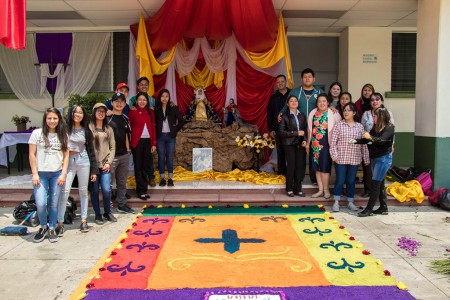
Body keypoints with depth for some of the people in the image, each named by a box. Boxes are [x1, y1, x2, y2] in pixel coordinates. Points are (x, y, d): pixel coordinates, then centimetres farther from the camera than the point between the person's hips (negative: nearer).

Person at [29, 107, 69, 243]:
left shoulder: (63, 135, 7)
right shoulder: (37, 133, 1)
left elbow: (66, 155, 7)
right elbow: (32, 154, 1)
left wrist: (63, 173, -2)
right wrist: (34, 173, -5)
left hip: (57, 173, 2)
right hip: (41, 173, -1)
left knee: (54, 204, 4)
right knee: (41, 204, -10)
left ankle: (52, 229, 21)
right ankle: (43, 227, 16)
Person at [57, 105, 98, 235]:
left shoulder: (86, 131, 7)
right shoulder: (65, 128, 1)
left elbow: (91, 150, 9)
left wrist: (94, 170, 6)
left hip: (83, 160, 2)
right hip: (68, 161, -2)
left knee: (83, 191, 7)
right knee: (65, 191, -8)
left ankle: (84, 220, 15)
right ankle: (60, 222, -2)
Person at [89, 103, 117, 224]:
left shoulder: (109, 129, 11)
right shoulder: (89, 128, 0)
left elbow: (112, 147, 9)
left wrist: (109, 162, -1)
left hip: (105, 165, 2)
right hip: (92, 164, -2)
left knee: (107, 190, -3)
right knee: (94, 191, 4)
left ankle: (107, 212, 18)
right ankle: (98, 215, 18)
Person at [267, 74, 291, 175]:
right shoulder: (274, 97, 9)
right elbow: (269, 114, 9)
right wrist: (271, 129, 3)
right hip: (279, 128, 2)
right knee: (280, 151, 5)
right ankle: (281, 172, 12)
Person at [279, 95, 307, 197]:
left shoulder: (302, 116, 12)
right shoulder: (285, 116, -1)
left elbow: (305, 130, 13)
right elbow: (281, 131, -7)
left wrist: (305, 140, -5)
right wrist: (295, 133, -14)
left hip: (300, 144, 4)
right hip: (289, 144, -4)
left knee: (300, 166, 2)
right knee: (291, 166, -3)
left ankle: (297, 189, 11)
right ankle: (289, 189, 9)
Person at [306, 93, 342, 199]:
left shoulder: (333, 114, -5)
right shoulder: (313, 113, 9)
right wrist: (308, 142, 14)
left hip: (326, 143, -4)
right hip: (314, 143, 5)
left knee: (324, 166, -2)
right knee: (316, 166, 7)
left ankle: (326, 189, 13)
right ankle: (320, 190, 17)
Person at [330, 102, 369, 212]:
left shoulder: (359, 127, 6)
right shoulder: (339, 125, 0)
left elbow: (364, 144, 6)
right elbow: (333, 142, -2)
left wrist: (366, 158, 4)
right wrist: (334, 155, -10)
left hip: (354, 159, 2)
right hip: (341, 158, -2)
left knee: (351, 181, 11)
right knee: (340, 181, 2)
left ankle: (351, 202, 23)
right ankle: (336, 202, 13)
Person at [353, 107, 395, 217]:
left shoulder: (389, 128, -11)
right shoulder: (375, 128, 10)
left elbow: (382, 140, -26)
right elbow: (366, 139, 9)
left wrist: (370, 137, -38)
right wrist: (355, 141, -5)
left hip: (384, 158, -8)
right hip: (375, 158, 8)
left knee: (375, 183, -8)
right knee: (379, 183, 12)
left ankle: (369, 209, -6)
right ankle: (383, 207, 21)